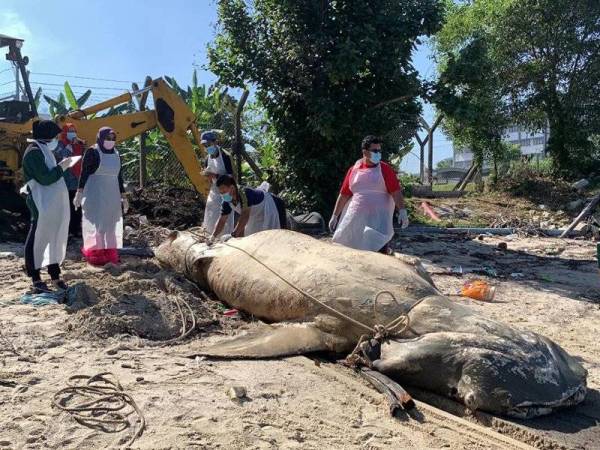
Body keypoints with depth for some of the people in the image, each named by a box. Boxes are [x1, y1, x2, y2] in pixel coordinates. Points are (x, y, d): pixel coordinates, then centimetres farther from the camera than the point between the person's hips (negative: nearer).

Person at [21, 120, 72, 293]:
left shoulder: (43, 150, 17)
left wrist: (61, 167, 8)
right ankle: (36, 280, 6)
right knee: (38, 239, -1)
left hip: (54, 204, 10)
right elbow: (45, 178, -19)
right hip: (43, 205, -10)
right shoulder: (34, 152, -13)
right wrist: (61, 167, -11)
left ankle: (55, 276, 23)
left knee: (56, 239, 14)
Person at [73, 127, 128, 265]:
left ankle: (109, 254, 14)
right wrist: (79, 193, -16)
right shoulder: (92, 152, -7)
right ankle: (94, 254, 0)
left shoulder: (116, 154, 11)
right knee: (96, 223, -5)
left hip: (111, 194, 6)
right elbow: (84, 173, -9)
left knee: (110, 224, 8)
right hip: (95, 193, -6)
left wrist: (123, 196, 14)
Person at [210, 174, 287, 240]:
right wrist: (213, 236, -21)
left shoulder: (245, 194, -38)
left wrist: (234, 235, -52)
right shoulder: (227, 202, -14)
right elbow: (222, 220, -8)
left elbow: (245, 216, -45)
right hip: (257, 215, 8)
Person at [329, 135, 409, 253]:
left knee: (380, 250, -13)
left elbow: (396, 191, -6)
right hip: (356, 219, 3)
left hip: (378, 218, -3)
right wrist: (335, 216, 12)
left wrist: (402, 211, -18)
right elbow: (344, 195, 12)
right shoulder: (353, 170, 7)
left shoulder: (385, 169, 1)